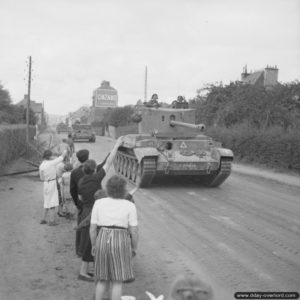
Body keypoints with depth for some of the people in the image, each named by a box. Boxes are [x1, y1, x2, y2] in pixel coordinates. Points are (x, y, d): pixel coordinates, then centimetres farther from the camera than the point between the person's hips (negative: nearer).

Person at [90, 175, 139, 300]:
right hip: (121, 243, -2)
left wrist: (93, 246, 14)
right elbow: (134, 232, -6)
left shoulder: (98, 203, 0)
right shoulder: (130, 206, -5)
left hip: (103, 241, 3)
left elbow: (92, 229, 1)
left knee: (103, 279, 19)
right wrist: (134, 248, 9)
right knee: (117, 281, 9)